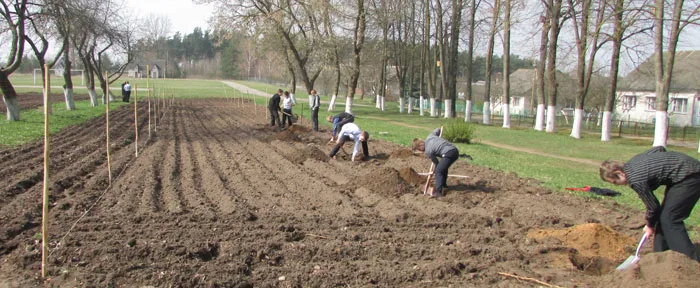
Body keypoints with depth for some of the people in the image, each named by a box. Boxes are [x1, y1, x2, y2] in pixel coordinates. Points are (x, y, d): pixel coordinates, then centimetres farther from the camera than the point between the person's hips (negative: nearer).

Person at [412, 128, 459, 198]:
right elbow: (438, 130, 31)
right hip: (455, 151, 10)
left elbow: (436, 162, 6)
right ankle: (443, 184, 46)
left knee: (438, 171, -11)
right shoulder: (430, 136, 14)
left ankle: (438, 192, -21)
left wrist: (435, 171, 24)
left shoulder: (427, 152, -5)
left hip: (448, 154, -10)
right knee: (443, 167, 30)